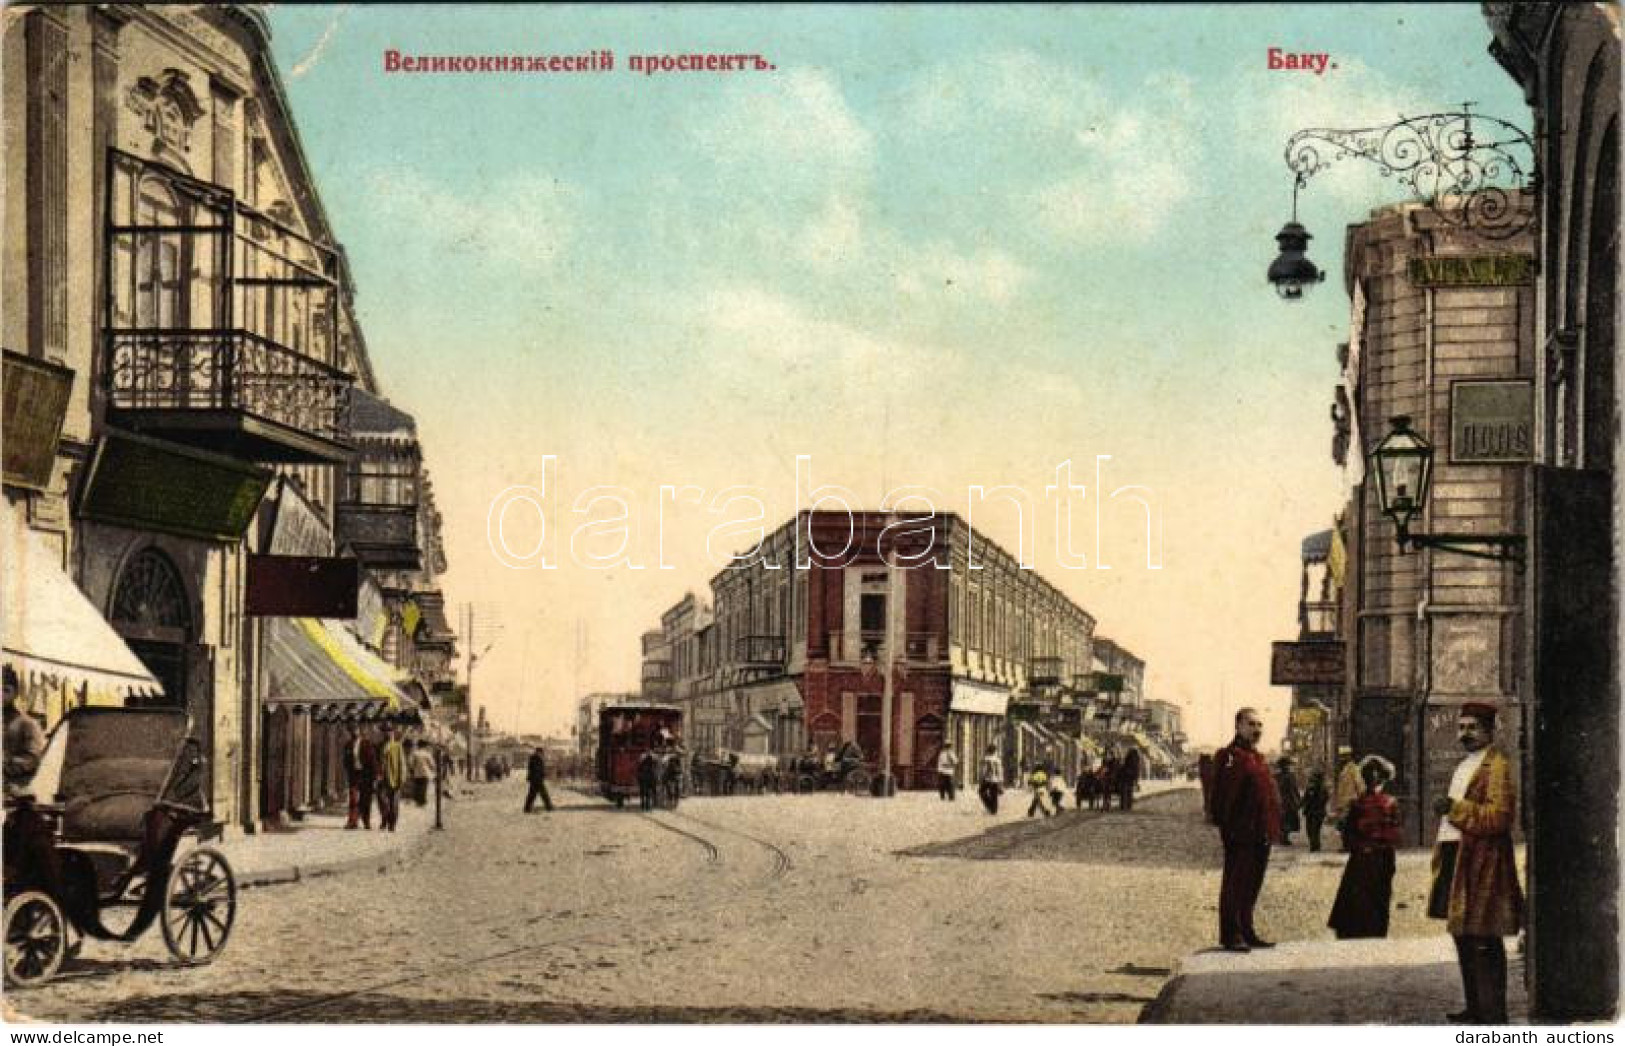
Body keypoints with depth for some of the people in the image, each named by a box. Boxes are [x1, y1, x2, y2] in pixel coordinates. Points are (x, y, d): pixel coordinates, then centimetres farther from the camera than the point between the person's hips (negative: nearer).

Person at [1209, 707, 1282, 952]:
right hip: (1241, 835, -9)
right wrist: (1229, 828, -23)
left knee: (1252, 885, 14)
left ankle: (1246, 931, 22)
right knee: (1235, 883, -4)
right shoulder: (1230, 756, -10)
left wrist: (1272, 828, 18)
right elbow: (1225, 797, -17)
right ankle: (1230, 935, 0)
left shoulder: (1258, 759, 20)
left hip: (1261, 835, 9)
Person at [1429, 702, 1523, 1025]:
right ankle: (1475, 1007, 25)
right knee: (1463, 938, 15)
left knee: (1483, 943, -9)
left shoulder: (1498, 765, -8)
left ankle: (1493, 1014, -5)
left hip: (1481, 863, -10)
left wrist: (1456, 808, -21)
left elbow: (1501, 816, -19)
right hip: (1455, 859, 10)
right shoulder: (1464, 766, 21)